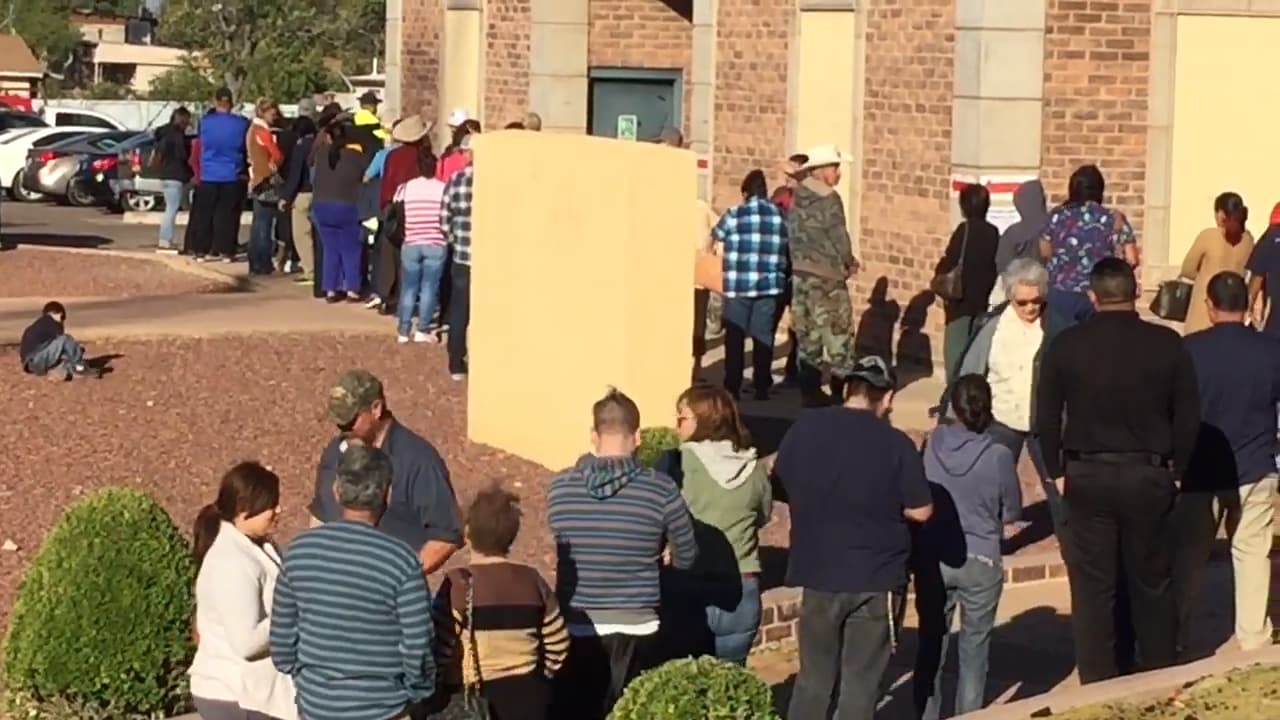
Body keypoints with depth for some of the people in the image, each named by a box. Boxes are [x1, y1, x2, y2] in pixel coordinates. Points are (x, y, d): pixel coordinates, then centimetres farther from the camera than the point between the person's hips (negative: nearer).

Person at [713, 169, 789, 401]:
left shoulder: (735, 214, -2)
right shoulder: (781, 216, 4)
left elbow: (717, 234, 15)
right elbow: (786, 250, 8)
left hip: (738, 285, -2)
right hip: (769, 285, 2)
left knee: (735, 337, 4)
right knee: (763, 336, 7)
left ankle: (732, 387, 3)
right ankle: (761, 387, 7)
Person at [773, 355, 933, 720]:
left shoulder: (805, 428, -4)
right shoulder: (896, 444, -13)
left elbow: (780, 483, 10)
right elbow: (921, 511, -8)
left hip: (818, 573, 3)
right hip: (876, 580, -3)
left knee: (813, 679, 16)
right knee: (860, 685, 5)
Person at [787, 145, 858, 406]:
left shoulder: (797, 198, 10)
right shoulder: (828, 199, -13)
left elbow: (792, 236, 10)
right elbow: (839, 238, -14)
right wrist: (849, 263, 3)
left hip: (800, 274, 7)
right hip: (826, 276, -7)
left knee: (807, 336, 9)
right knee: (838, 335, 0)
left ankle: (810, 392, 10)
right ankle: (841, 392, 0)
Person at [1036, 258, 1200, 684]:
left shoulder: (1066, 346, -6)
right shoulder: (1167, 344, -6)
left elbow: (1046, 417, -3)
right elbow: (1189, 415, -3)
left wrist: (1057, 471, 7)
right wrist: (1175, 468, 9)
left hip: (1086, 476, 0)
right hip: (1149, 475, 0)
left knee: (1092, 587, 7)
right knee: (1152, 583, 14)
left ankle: (1098, 683, 10)